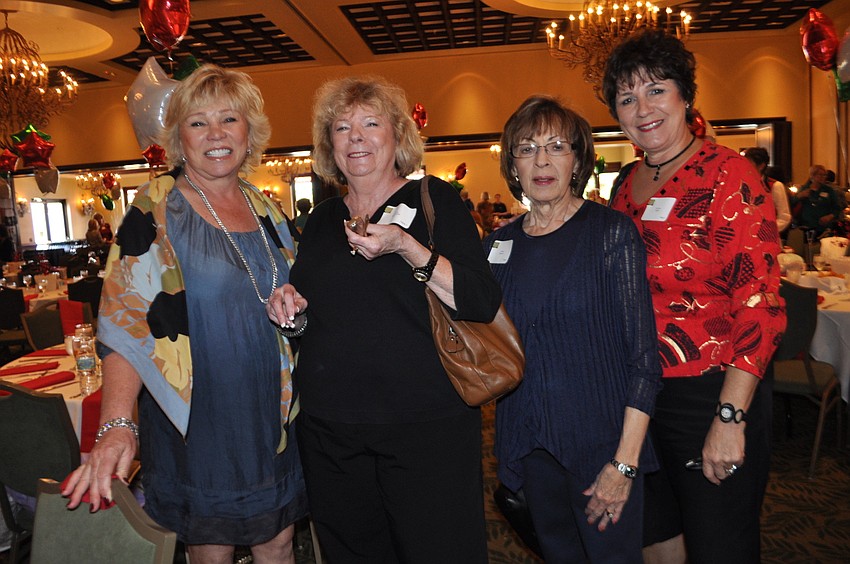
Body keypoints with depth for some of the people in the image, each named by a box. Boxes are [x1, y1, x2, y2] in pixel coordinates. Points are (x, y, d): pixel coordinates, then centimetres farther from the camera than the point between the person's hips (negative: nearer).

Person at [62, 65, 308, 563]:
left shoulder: (267, 209, 6)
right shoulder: (157, 210, -8)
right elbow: (124, 320, -14)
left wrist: (293, 308, -6)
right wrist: (116, 424, -25)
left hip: (272, 418, 5)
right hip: (196, 422, -4)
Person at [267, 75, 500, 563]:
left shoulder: (435, 199, -3)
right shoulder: (322, 220, 11)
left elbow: (483, 303, -13)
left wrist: (404, 246, -23)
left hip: (426, 426, -4)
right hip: (328, 430, 5)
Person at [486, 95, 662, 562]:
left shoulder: (611, 232, -8)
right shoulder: (498, 245, 4)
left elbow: (643, 354, -11)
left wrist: (626, 461, -15)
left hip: (601, 440, -3)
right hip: (528, 443, 4)